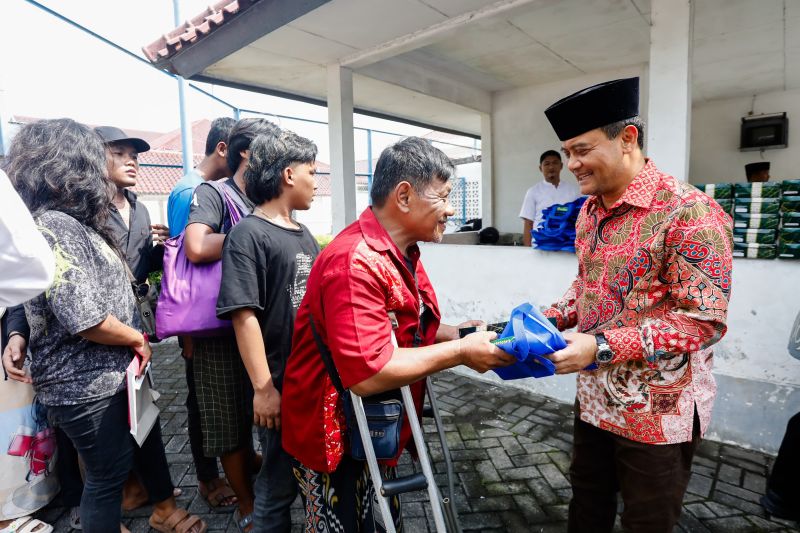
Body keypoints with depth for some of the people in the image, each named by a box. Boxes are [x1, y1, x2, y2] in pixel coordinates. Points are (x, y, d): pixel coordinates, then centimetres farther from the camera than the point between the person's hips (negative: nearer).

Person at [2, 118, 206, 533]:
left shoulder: (70, 222, 8)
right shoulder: (54, 227, -23)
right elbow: (85, 320, -28)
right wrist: (137, 340, -13)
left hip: (110, 373, 10)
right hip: (86, 386, -10)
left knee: (148, 438, 25)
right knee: (108, 475, 10)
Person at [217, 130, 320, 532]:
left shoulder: (304, 235, 9)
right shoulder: (249, 235, -14)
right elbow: (244, 316, -19)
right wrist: (263, 388, -19)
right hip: (281, 384, -7)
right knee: (280, 482, 10)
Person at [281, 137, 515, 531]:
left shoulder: (401, 253, 4)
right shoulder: (356, 262, -30)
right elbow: (368, 374, -34)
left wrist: (459, 334, -4)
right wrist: (460, 353, -24)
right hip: (334, 441, -8)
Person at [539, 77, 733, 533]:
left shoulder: (688, 211, -19)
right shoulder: (591, 211, 6)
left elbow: (705, 320, -22)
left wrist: (601, 346, -28)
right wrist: (552, 318, -1)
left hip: (659, 411, -7)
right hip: (595, 397, 7)